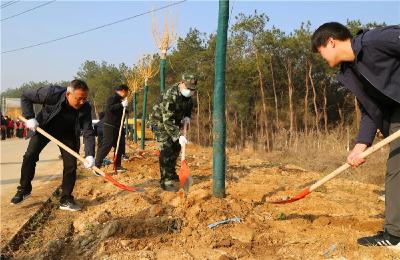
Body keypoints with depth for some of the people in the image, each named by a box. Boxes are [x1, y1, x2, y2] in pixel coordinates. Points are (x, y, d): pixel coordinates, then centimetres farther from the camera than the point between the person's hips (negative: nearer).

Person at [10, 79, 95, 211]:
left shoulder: (85, 108, -28)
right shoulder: (52, 93, -33)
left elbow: (88, 133, -28)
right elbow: (25, 96, -18)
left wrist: (89, 155, -41)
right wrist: (30, 117, -26)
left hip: (67, 134, 1)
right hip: (44, 127, 0)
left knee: (71, 165, -8)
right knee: (29, 156, -7)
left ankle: (66, 200, 5)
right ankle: (24, 189, 16)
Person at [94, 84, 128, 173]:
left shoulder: (119, 99, 17)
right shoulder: (113, 98, -12)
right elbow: (109, 108, -29)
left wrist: (124, 107, 11)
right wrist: (121, 105, -30)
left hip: (116, 127, 10)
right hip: (109, 126, -10)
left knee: (119, 146, 12)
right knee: (106, 146, -11)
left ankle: (118, 166, 22)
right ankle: (97, 167, -8)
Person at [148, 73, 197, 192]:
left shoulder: (187, 94, -9)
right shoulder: (170, 96, -34)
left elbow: (189, 105, 14)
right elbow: (167, 121, -38)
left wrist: (187, 116, -6)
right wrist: (178, 136, -45)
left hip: (174, 121, 8)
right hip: (160, 121, -8)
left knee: (176, 147, 14)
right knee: (166, 148, -19)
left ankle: (172, 174, 32)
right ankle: (166, 181, -17)